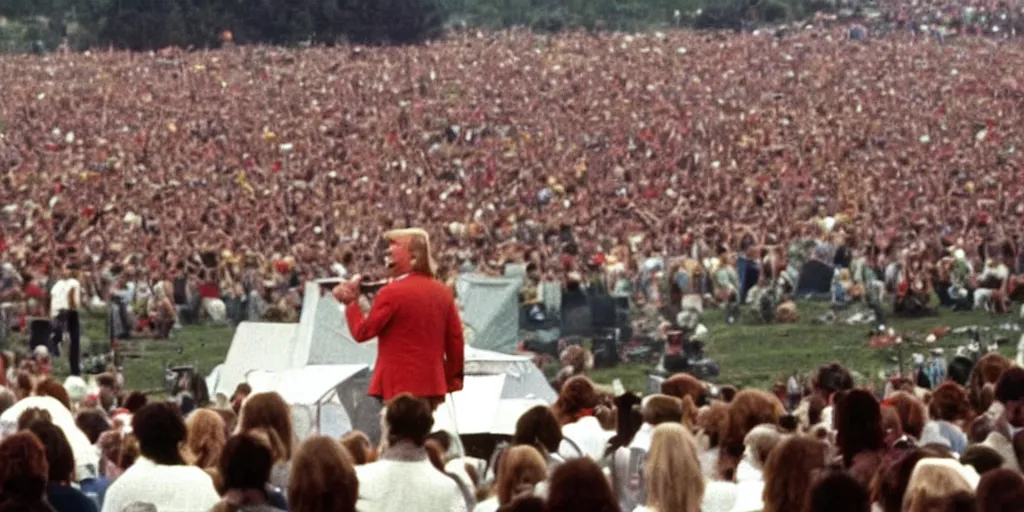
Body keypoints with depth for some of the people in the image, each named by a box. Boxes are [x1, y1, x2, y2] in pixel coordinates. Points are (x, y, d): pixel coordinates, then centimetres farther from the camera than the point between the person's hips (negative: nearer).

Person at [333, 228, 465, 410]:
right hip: (432, 386, 7)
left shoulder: (392, 292, -11)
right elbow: (456, 340, 9)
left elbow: (362, 332, -6)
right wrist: (452, 380, 16)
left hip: (401, 387, -7)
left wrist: (351, 303, 6)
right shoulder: (442, 292, 9)